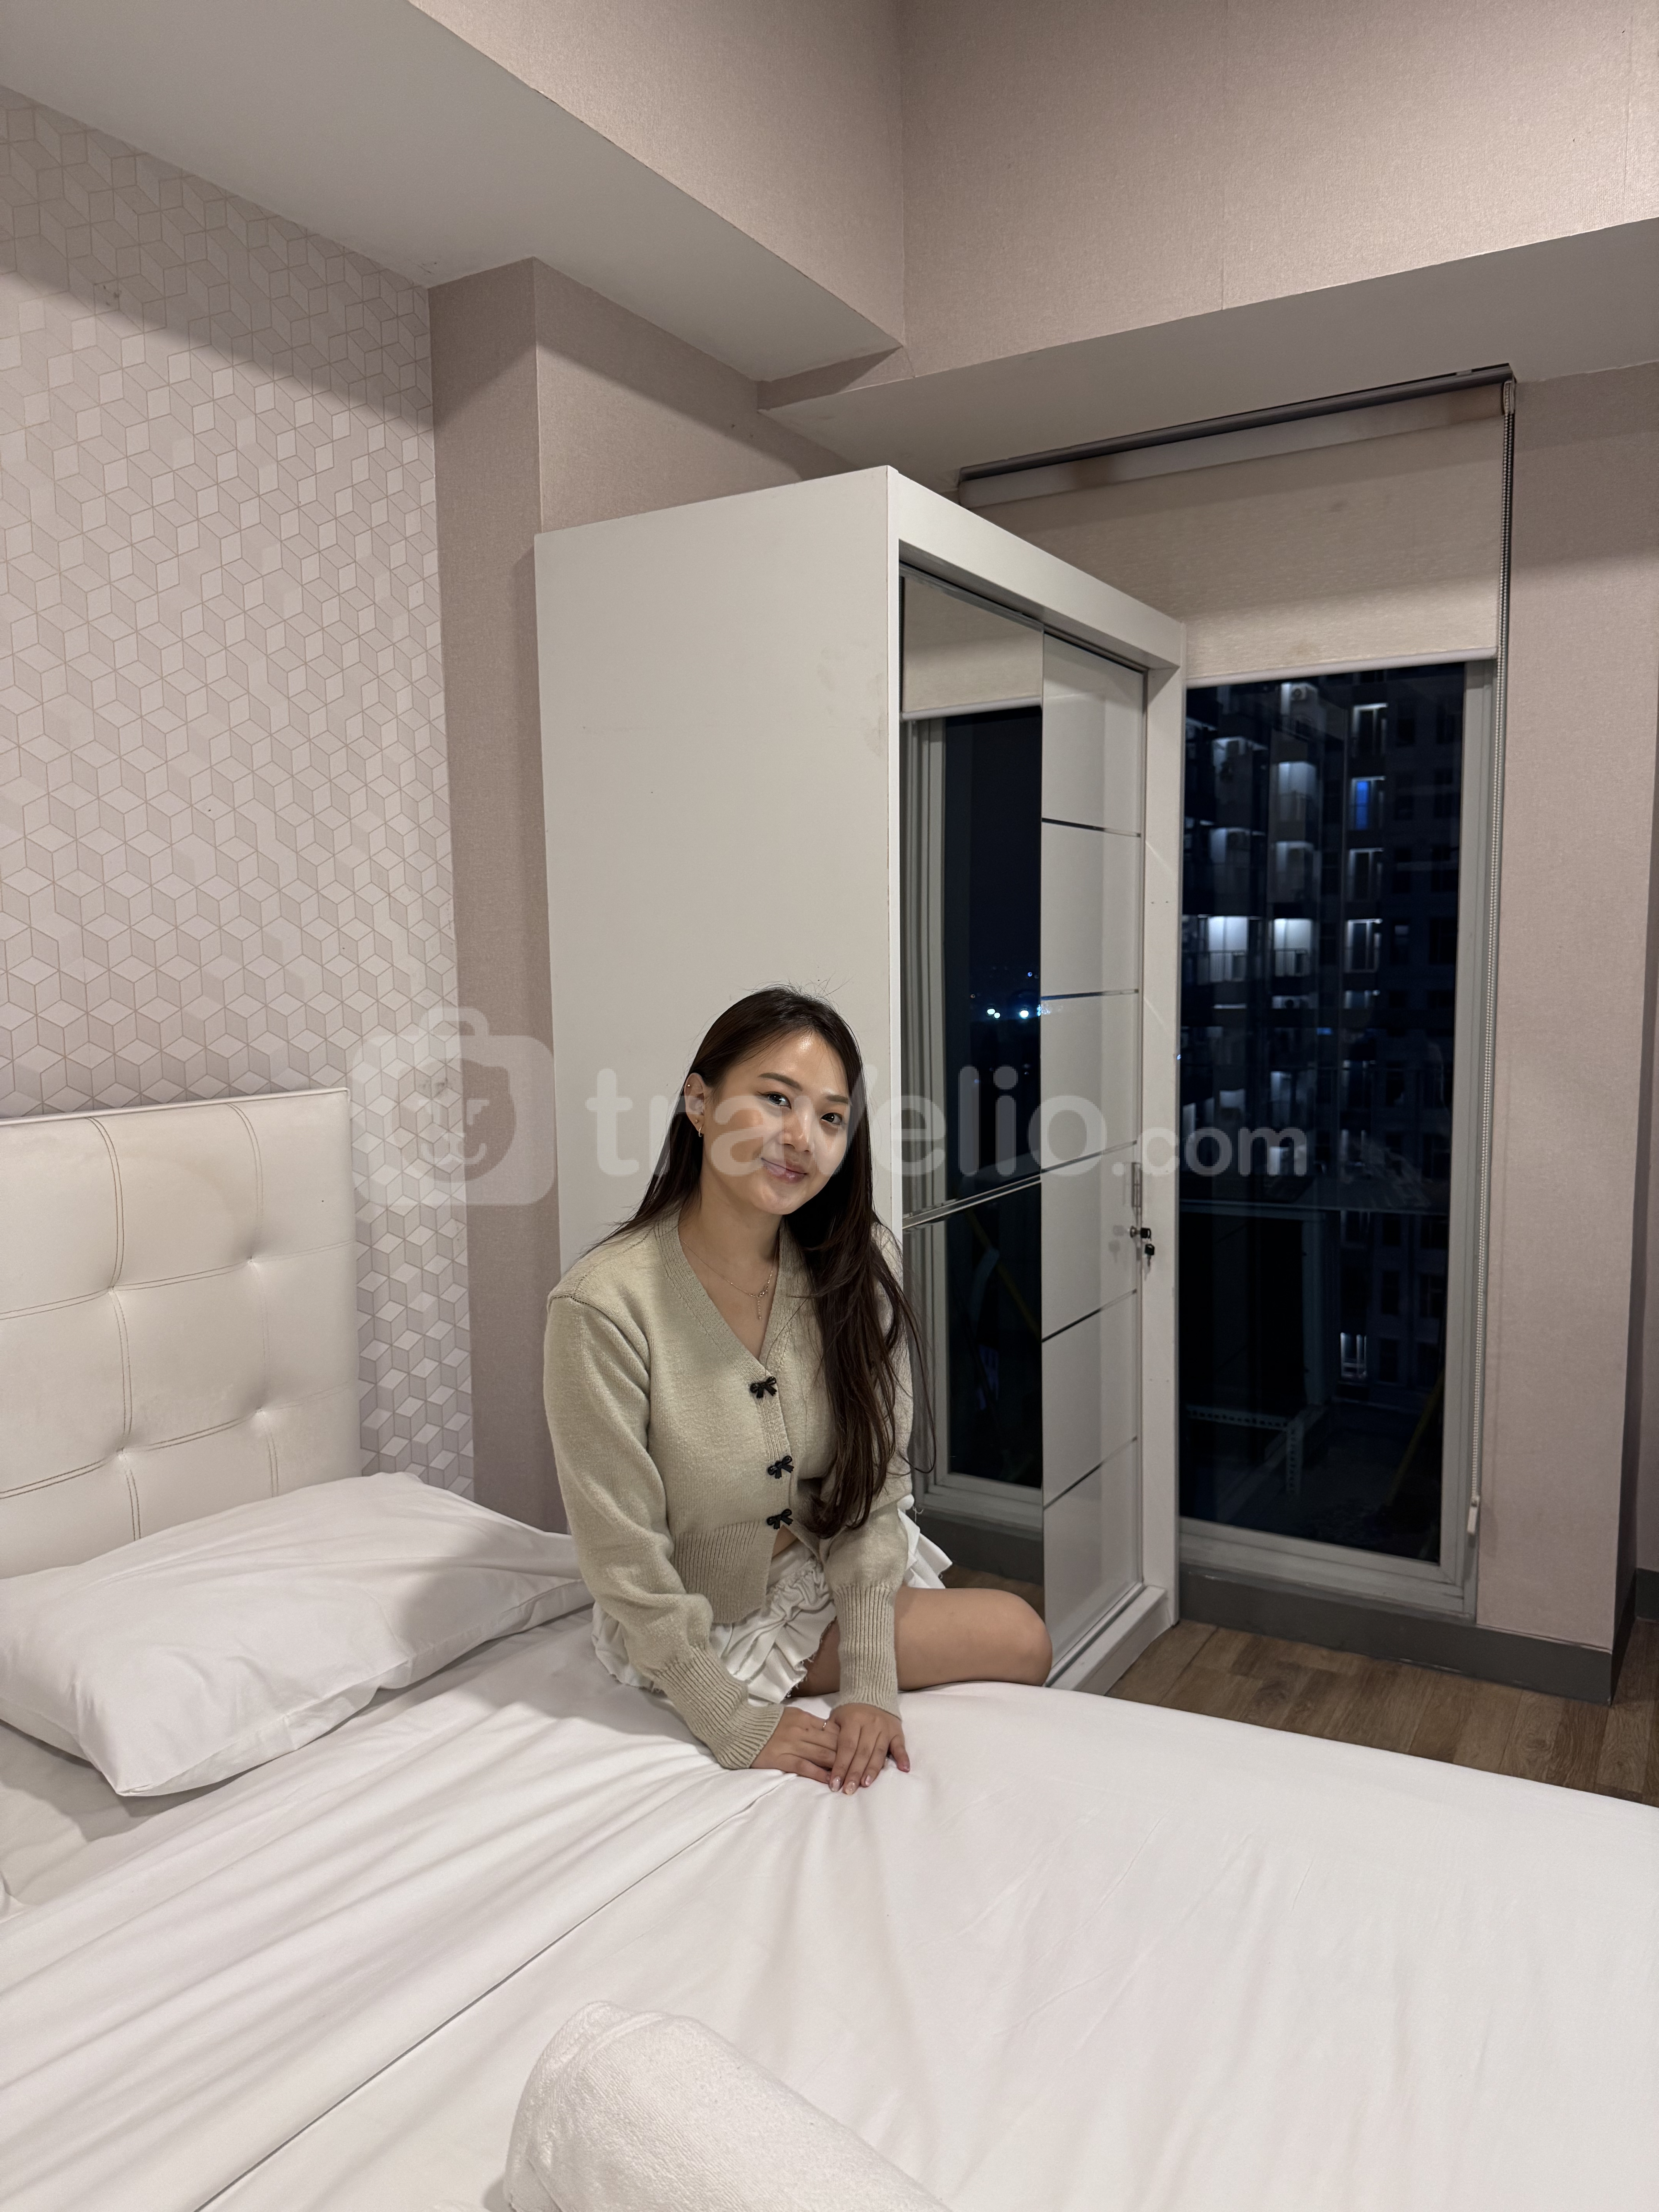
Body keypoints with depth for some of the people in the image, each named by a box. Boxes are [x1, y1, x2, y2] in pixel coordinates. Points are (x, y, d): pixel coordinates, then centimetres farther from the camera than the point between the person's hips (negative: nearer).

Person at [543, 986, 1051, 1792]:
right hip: (691, 1628, -5)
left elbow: (874, 1487, -10)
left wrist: (869, 1686, -15)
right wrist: (739, 1728, -17)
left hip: (828, 1578, 5)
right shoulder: (604, 1306, -29)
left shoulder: (857, 1268, -15)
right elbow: (628, 1563, -22)